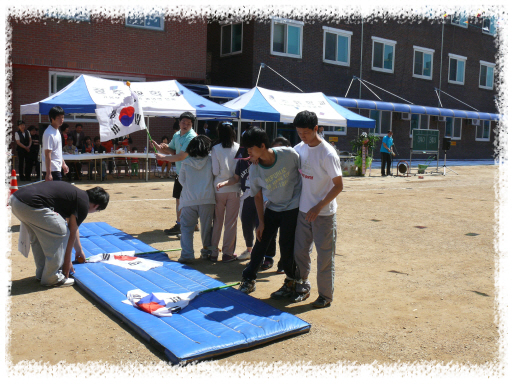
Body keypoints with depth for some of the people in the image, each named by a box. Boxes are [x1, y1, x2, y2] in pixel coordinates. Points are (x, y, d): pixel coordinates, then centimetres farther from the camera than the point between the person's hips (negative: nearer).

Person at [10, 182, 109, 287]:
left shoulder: (76, 193, 26)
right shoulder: (83, 204, -1)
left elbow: (73, 228, 38)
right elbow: (72, 233, 4)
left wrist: (79, 250, 49)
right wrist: (67, 262, 16)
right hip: (30, 205, -10)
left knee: (38, 237, 26)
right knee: (60, 232, 0)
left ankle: (42, 273, 35)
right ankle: (52, 278, 8)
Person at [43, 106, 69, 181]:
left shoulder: (57, 131, 12)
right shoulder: (49, 134, -17)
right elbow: (47, 155, -20)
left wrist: (63, 164, 23)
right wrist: (48, 173, -22)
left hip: (57, 169, 9)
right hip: (51, 170, -9)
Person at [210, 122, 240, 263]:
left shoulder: (216, 149, -6)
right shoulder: (239, 148, -4)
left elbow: (215, 171, -9)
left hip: (219, 189, 0)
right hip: (234, 189, 0)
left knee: (217, 221, 11)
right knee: (231, 222, 7)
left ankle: (213, 252, 17)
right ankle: (228, 253, 11)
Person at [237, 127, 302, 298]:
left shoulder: (288, 154, -21)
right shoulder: (254, 170, -12)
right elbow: (257, 196, 1)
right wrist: (261, 222, 1)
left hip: (293, 208, -3)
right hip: (272, 208, 4)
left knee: (286, 247, -3)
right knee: (260, 244, 6)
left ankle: (291, 283, 19)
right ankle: (248, 280, 23)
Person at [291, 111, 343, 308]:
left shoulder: (327, 154, -18)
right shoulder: (300, 148, 2)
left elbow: (338, 186, -16)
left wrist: (319, 207, -20)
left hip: (324, 214, -6)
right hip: (304, 210, 6)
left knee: (325, 255, 5)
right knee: (300, 251, 14)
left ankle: (326, 295, 20)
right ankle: (302, 287, 32)